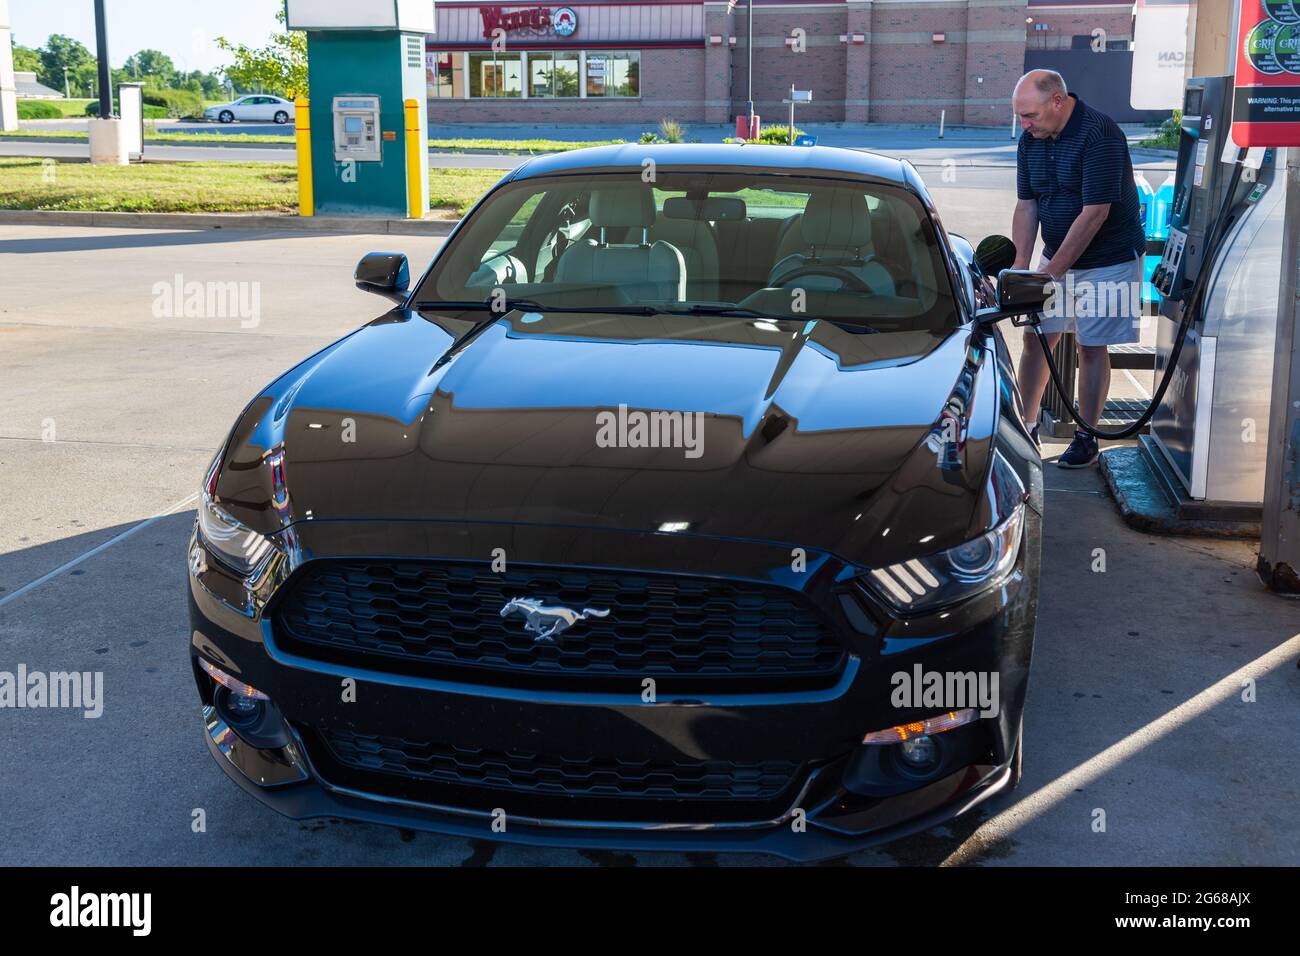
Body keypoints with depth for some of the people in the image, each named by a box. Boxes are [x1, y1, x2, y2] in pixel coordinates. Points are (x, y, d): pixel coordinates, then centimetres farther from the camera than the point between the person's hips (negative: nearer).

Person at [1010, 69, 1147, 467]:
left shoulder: (1099, 135, -23)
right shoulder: (1031, 139, -1)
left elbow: (1094, 213, -26)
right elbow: (1026, 206, 3)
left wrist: (1051, 272, -25)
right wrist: (1020, 267, -9)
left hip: (1108, 258, -6)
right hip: (1056, 254, 6)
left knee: (1091, 345, -2)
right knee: (1035, 338, 3)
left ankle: (1085, 437, 9)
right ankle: (1025, 427, 13)